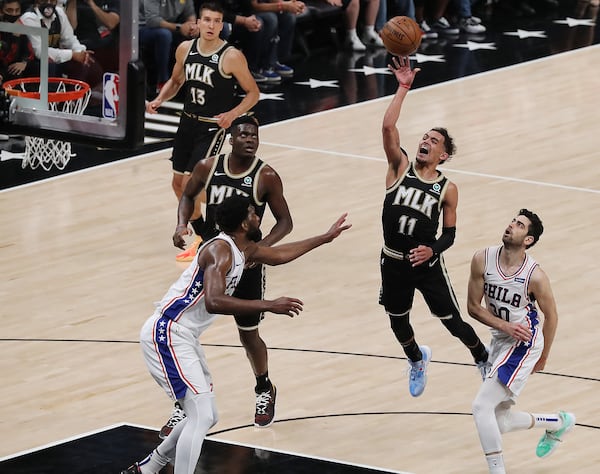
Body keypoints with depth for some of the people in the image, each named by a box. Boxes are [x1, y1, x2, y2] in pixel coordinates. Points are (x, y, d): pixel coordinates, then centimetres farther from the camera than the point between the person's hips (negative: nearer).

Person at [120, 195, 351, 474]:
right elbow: (213, 302, -34)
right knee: (202, 417, -18)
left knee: (207, 417, 17)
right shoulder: (220, 250, -18)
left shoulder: (244, 250, 13)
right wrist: (269, 306, -32)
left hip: (183, 338, 10)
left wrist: (326, 238, 42)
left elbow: (279, 254, 34)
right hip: (166, 335, -10)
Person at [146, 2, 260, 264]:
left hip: (213, 127, -6)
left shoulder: (231, 57, -17)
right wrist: (160, 99, -2)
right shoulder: (185, 49, -1)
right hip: (188, 121, 6)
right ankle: (202, 234, 32)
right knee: (178, 183, 13)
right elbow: (176, 80, 17)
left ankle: (203, 242, 5)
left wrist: (233, 114, -23)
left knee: (189, 183, -13)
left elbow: (253, 93, -8)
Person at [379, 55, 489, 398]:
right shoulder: (401, 167, -4)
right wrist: (403, 87, -21)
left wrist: (432, 250, -23)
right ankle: (417, 360, 50)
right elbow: (388, 126, -18)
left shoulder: (448, 189, -6)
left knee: (453, 322, 6)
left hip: (427, 264, -2)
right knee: (398, 322, 18)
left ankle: (484, 360, 34)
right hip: (394, 263, 2)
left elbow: (450, 234, -2)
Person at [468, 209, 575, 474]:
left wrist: (543, 357, 8)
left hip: (523, 345, -6)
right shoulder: (483, 260, -9)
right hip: (500, 341, 6)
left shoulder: (535, 276, -19)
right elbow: (473, 306, -1)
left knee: (481, 407, -18)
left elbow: (551, 316, -4)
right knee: (499, 422, 12)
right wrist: (505, 326, -17)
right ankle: (559, 423, 36)